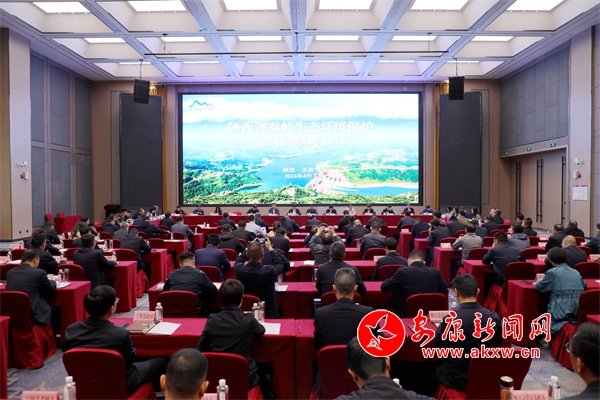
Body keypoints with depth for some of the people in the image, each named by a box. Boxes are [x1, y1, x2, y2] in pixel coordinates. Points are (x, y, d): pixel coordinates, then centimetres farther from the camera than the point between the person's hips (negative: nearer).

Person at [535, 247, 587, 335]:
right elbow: (584, 286, 28)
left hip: (561, 314, -6)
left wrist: (540, 281, 21)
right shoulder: (576, 272, 10)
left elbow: (538, 287, -2)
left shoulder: (552, 272, -8)